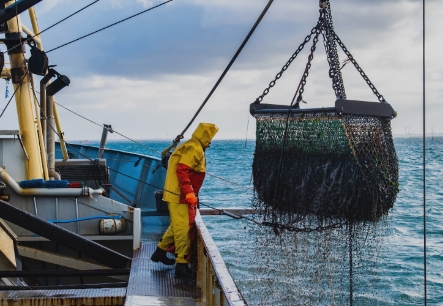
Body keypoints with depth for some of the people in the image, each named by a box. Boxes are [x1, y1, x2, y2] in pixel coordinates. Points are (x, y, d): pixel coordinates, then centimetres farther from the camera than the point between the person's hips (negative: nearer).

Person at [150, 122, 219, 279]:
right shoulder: (195, 149, -15)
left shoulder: (190, 146, 17)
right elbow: (182, 170, -25)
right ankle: (182, 265, -5)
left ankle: (160, 252, 32)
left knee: (177, 226, 21)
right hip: (180, 196, -10)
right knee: (184, 229, -7)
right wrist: (189, 193, -28)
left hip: (178, 194, 10)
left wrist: (190, 193, 25)